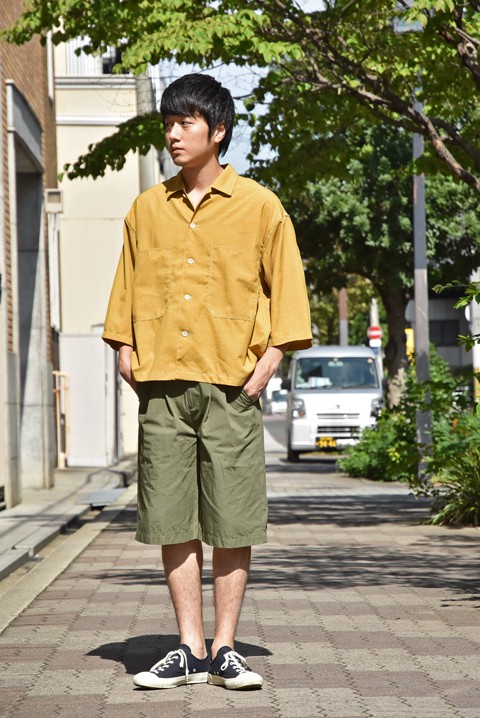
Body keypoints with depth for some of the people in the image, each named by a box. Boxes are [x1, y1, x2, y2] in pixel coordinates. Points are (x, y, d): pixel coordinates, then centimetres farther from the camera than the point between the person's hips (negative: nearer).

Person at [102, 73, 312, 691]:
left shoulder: (259, 206, 4)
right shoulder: (147, 208, 12)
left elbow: (285, 286, 6)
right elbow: (127, 287, 18)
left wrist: (271, 357, -3)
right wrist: (125, 350, 7)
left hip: (231, 384, -2)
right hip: (161, 384, 3)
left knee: (233, 523, -2)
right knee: (174, 522, 1)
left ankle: (224, 650, 6)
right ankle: (189, 650, 7)